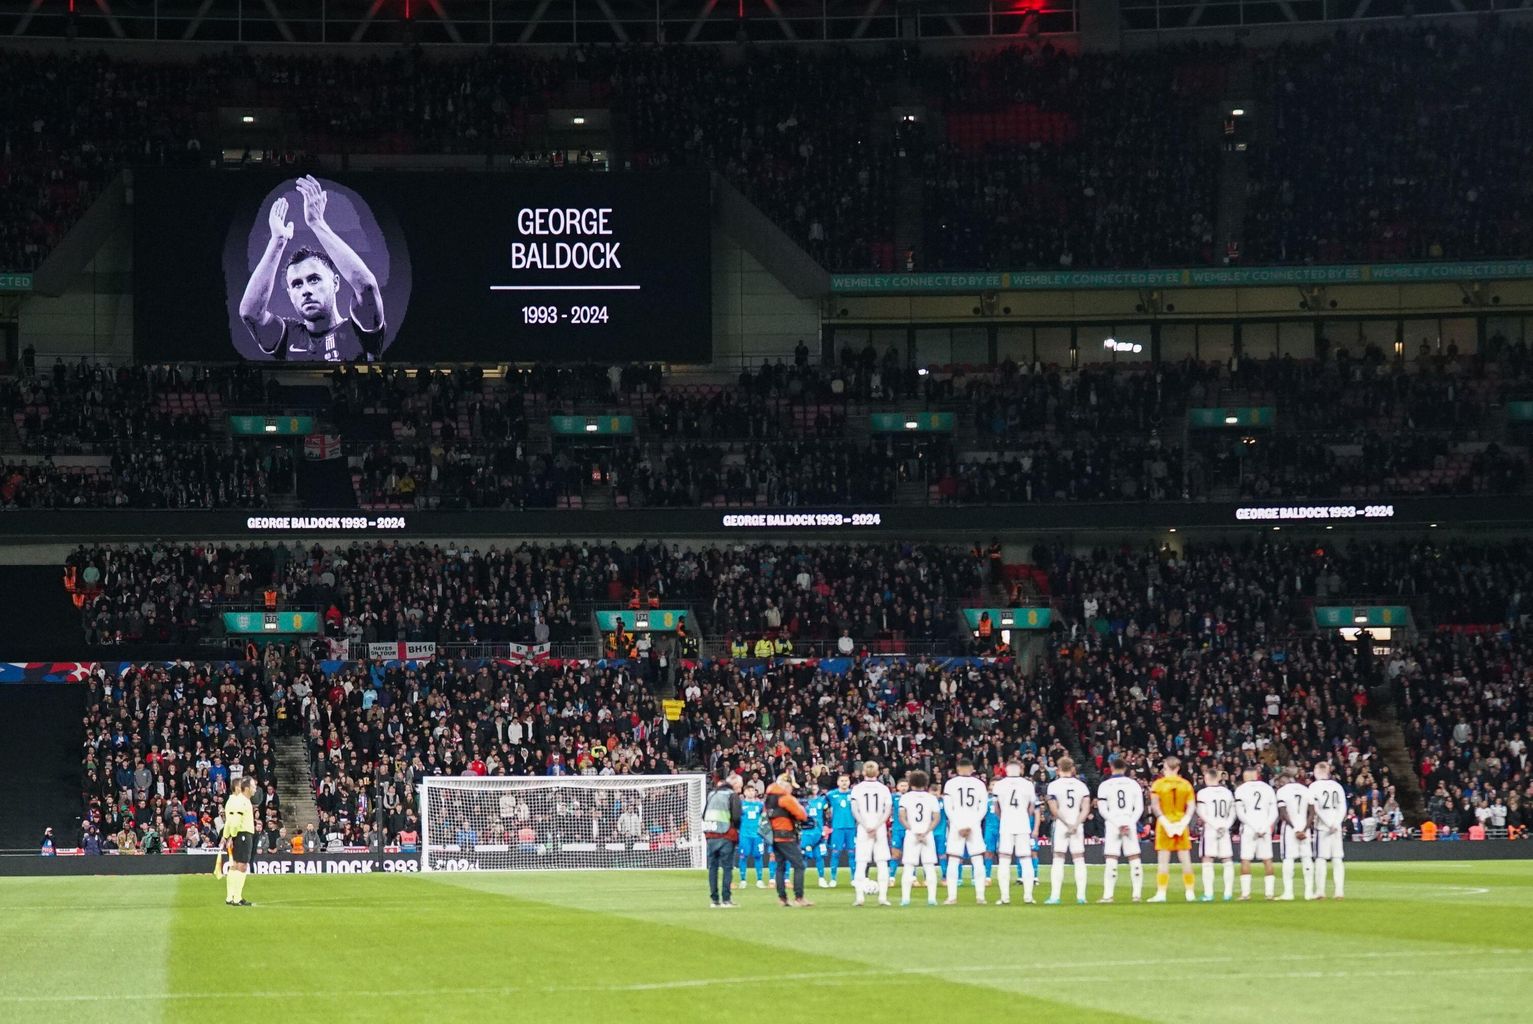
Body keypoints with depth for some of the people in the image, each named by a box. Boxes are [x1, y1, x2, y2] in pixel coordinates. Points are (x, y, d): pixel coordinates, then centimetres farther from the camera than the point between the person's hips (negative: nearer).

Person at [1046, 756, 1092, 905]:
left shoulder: (1054, 785, -4)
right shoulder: (1081, 785, 4)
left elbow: (1054, 810, -10)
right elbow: (1086, 808, -4)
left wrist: (1067, 823, -8)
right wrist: (1076, 824, -9)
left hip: (1060, 825, -2)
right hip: (1078, 826, 2)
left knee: (1058, 860, 1)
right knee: (1079, 860, 7)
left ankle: (1055, 896, -6)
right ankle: (1081, 896, 2)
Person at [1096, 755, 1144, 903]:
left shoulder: (1105, 785, -1)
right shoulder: (1133, 784, 5)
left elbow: (1103, 810, -6)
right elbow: (1139, 808, 2)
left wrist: (1118, 824, -7)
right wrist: (1129, 824, -3)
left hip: (1112, 825, -2)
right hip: (1130, 824, 2)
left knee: (1111, 861, -2)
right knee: (1134, 859, 6)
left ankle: (1108, 895, -7)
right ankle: (1137, 894, 3)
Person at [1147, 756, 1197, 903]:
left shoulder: (1158, 784, -5)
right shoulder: (1186, 785, 4)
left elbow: (1155, 806, -12)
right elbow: (1191, 807, 0)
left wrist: (1165, 821, -12)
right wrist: (1184, 822, -3)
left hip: (1164, 823, -3)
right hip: (1181, 823, 3)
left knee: (1163, 860, 0)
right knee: (1185, 859, 8)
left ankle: (1161, 893, -3)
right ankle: (1190, 892, 10)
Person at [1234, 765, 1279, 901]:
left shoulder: (1241, 789, 0)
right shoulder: (1268, 789, 10)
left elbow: (1240, 813, -7)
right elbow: (1274, 813, 6)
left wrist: (1255, 827, -9)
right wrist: (1264, 827, -2)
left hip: (1248, 828, -3)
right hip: (1266, 828, 3)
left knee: (1245, 859, 0)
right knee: (1267, 860, 7)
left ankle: (1245, 892, -7)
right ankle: (1270, 891, 4)